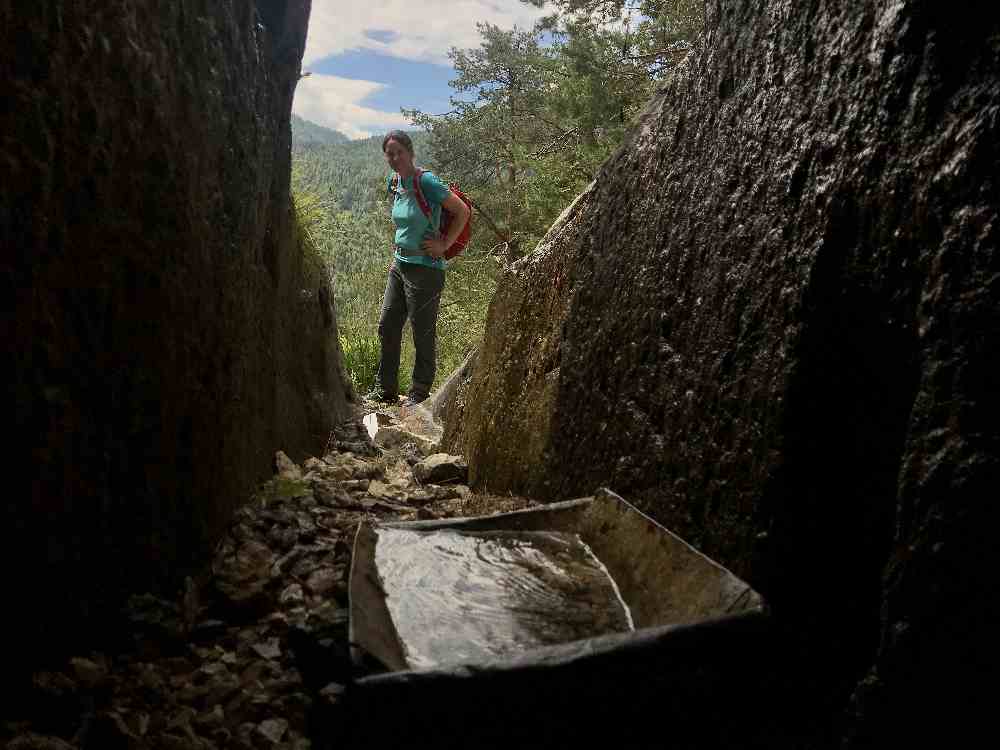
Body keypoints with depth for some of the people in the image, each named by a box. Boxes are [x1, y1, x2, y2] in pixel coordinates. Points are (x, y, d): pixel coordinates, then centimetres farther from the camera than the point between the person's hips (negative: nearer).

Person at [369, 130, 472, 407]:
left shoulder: (426, 181, -15)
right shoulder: (394, 183, 8)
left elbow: (462, 211, -13)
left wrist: (444, 245, -13)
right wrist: (397, 254, 16)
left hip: (425, 267, -8)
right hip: (399, 265, 8)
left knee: (423, 333, 3)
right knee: (387, 327, 11)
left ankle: (419, 394, 16)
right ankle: (385, 390, 23)